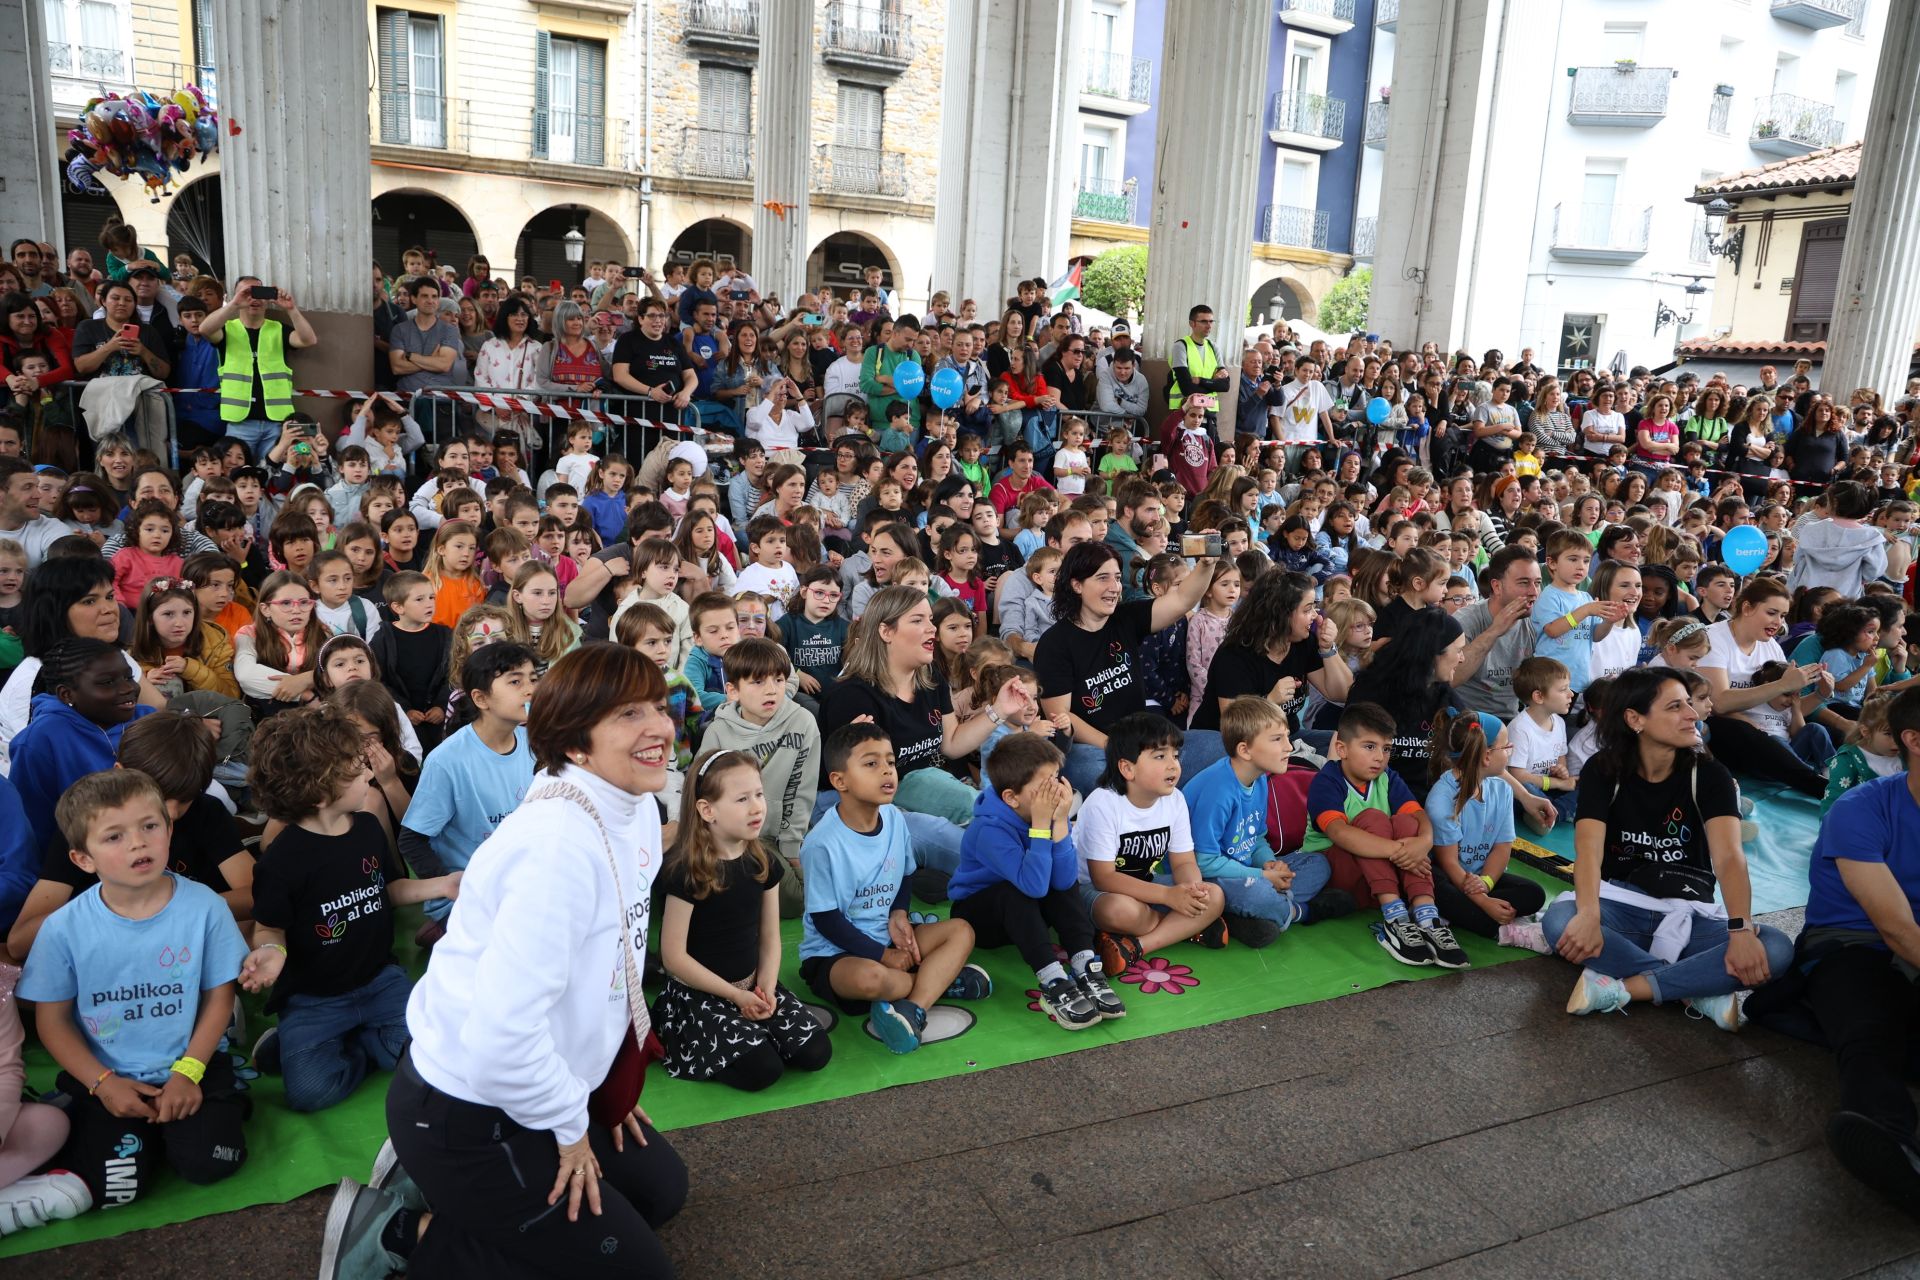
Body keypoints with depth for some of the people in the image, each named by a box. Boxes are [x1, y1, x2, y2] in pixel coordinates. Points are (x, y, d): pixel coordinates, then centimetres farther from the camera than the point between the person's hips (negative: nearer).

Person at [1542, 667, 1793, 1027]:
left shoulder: (1709, 775, -4)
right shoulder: (1602, 771, -6)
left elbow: (1729, 857, -19)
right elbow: (1589, 848, -21)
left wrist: (1741, 931, -37)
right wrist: (1588, 915, -41)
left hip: (1689, 914, 1)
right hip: (1621, 904, -1)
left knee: (1776, 949, -27)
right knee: (1559, 921, -35)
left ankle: (1626, 988, -29)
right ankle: (1700, 988, -25)